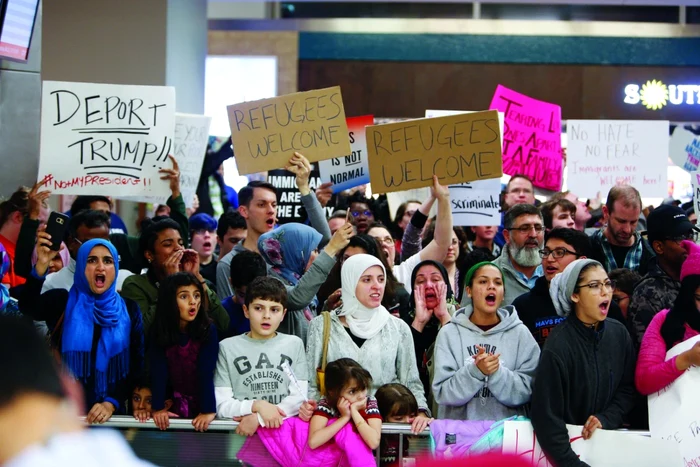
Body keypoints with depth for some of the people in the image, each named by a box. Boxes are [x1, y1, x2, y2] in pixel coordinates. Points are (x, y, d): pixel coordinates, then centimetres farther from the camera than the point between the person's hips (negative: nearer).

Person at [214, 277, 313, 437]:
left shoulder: (294, 344, 11)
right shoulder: (228, 347, 7)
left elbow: (299, 398, 2)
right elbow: (222, 406, 3)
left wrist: (258, 418, -11)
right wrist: (257, 406, -14)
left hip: (285, 428, 1)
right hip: (241, 433, -1)